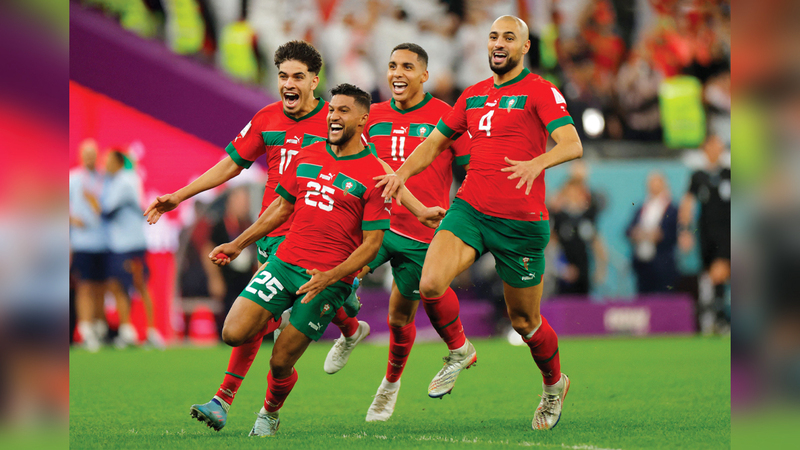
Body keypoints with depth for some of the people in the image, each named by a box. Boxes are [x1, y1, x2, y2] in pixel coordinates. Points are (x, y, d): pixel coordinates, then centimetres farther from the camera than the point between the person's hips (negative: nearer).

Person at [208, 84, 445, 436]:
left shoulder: (374, 175, -7)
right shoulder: (307, 157, 9)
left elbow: (371, 245, -8)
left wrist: (330, 277, -20)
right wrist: (238, 244, 20)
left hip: (329, 280, -4)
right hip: (285, 261, 4)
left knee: (280, 363, -3)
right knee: (233, 334, -13)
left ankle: (269, 414, 27)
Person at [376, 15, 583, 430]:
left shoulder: (540, 92, -5)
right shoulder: (473, 96, 14)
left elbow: (572, 144, -19)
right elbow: (435, 142, 23)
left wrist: (537, 162, -40)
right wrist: (403, 171, 3)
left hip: (521, 221, -4)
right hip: (469, 209, 4)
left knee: (524, 321, 7)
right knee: (430, 285, -22)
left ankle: (554, 384, 37)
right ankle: (459, 352, 7)